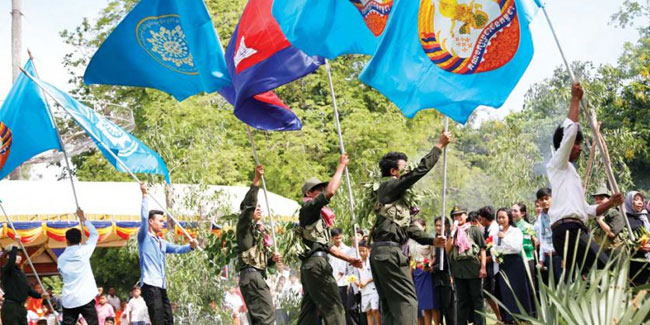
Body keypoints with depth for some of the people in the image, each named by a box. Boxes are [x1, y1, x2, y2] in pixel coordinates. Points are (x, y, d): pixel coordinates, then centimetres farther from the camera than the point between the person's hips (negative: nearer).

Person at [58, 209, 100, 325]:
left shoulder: (61, 258, 8)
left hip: (68, 300, 3)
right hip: (85, 298, -3)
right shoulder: (84, 251, -3)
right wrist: (83, 219, 18)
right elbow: (95, 234, 9)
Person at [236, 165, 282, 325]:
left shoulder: (261, 231, 23)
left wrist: (272, 259, 5)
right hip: (251, 275, -9)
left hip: (258, 276, 9)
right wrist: (256, 180, -26)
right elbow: (248, 204, -20)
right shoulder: (244, 226, -1)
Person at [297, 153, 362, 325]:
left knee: (309, 311, 6)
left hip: (309, 266, 10)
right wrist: (341, 167, -9)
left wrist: (349, 259, 17)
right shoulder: (308, 208, -2)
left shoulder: (318, 216, 27)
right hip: (316, 264, -10)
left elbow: (329, 246, 26)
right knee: (334, 308, -13)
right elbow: (331, 192, -18)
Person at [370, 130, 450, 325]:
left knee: (389, 303, 9)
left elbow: (406, 226, 22)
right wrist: (439, 146, -6)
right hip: (389, 251, -10)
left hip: (380, 251, 10)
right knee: (407, 300, -11)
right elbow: (420, 171, -13)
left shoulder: (393, 193, 24)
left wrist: (431, 240, 14)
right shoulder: (390, 186, -4)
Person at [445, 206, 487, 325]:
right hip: (458, 271, 4)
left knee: (477, 298, -1)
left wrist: (483, 267, -9)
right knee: (462, 300, 9)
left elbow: (482, 249, 0)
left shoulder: (474, 230, 5)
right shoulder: (453, 232, 15)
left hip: (473, 269, -3)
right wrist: (452, 234, -2)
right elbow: (448, 250, 5)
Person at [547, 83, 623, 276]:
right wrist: (575, 99, 2)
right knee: (606, 271, -17)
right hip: (568, 231, -9)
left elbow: (587, 210, 31)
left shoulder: (570, 173, 32)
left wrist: (610, 203, 16)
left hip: (575, 231, 9)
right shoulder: (557, 165, 6)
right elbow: (570, 129, -8)